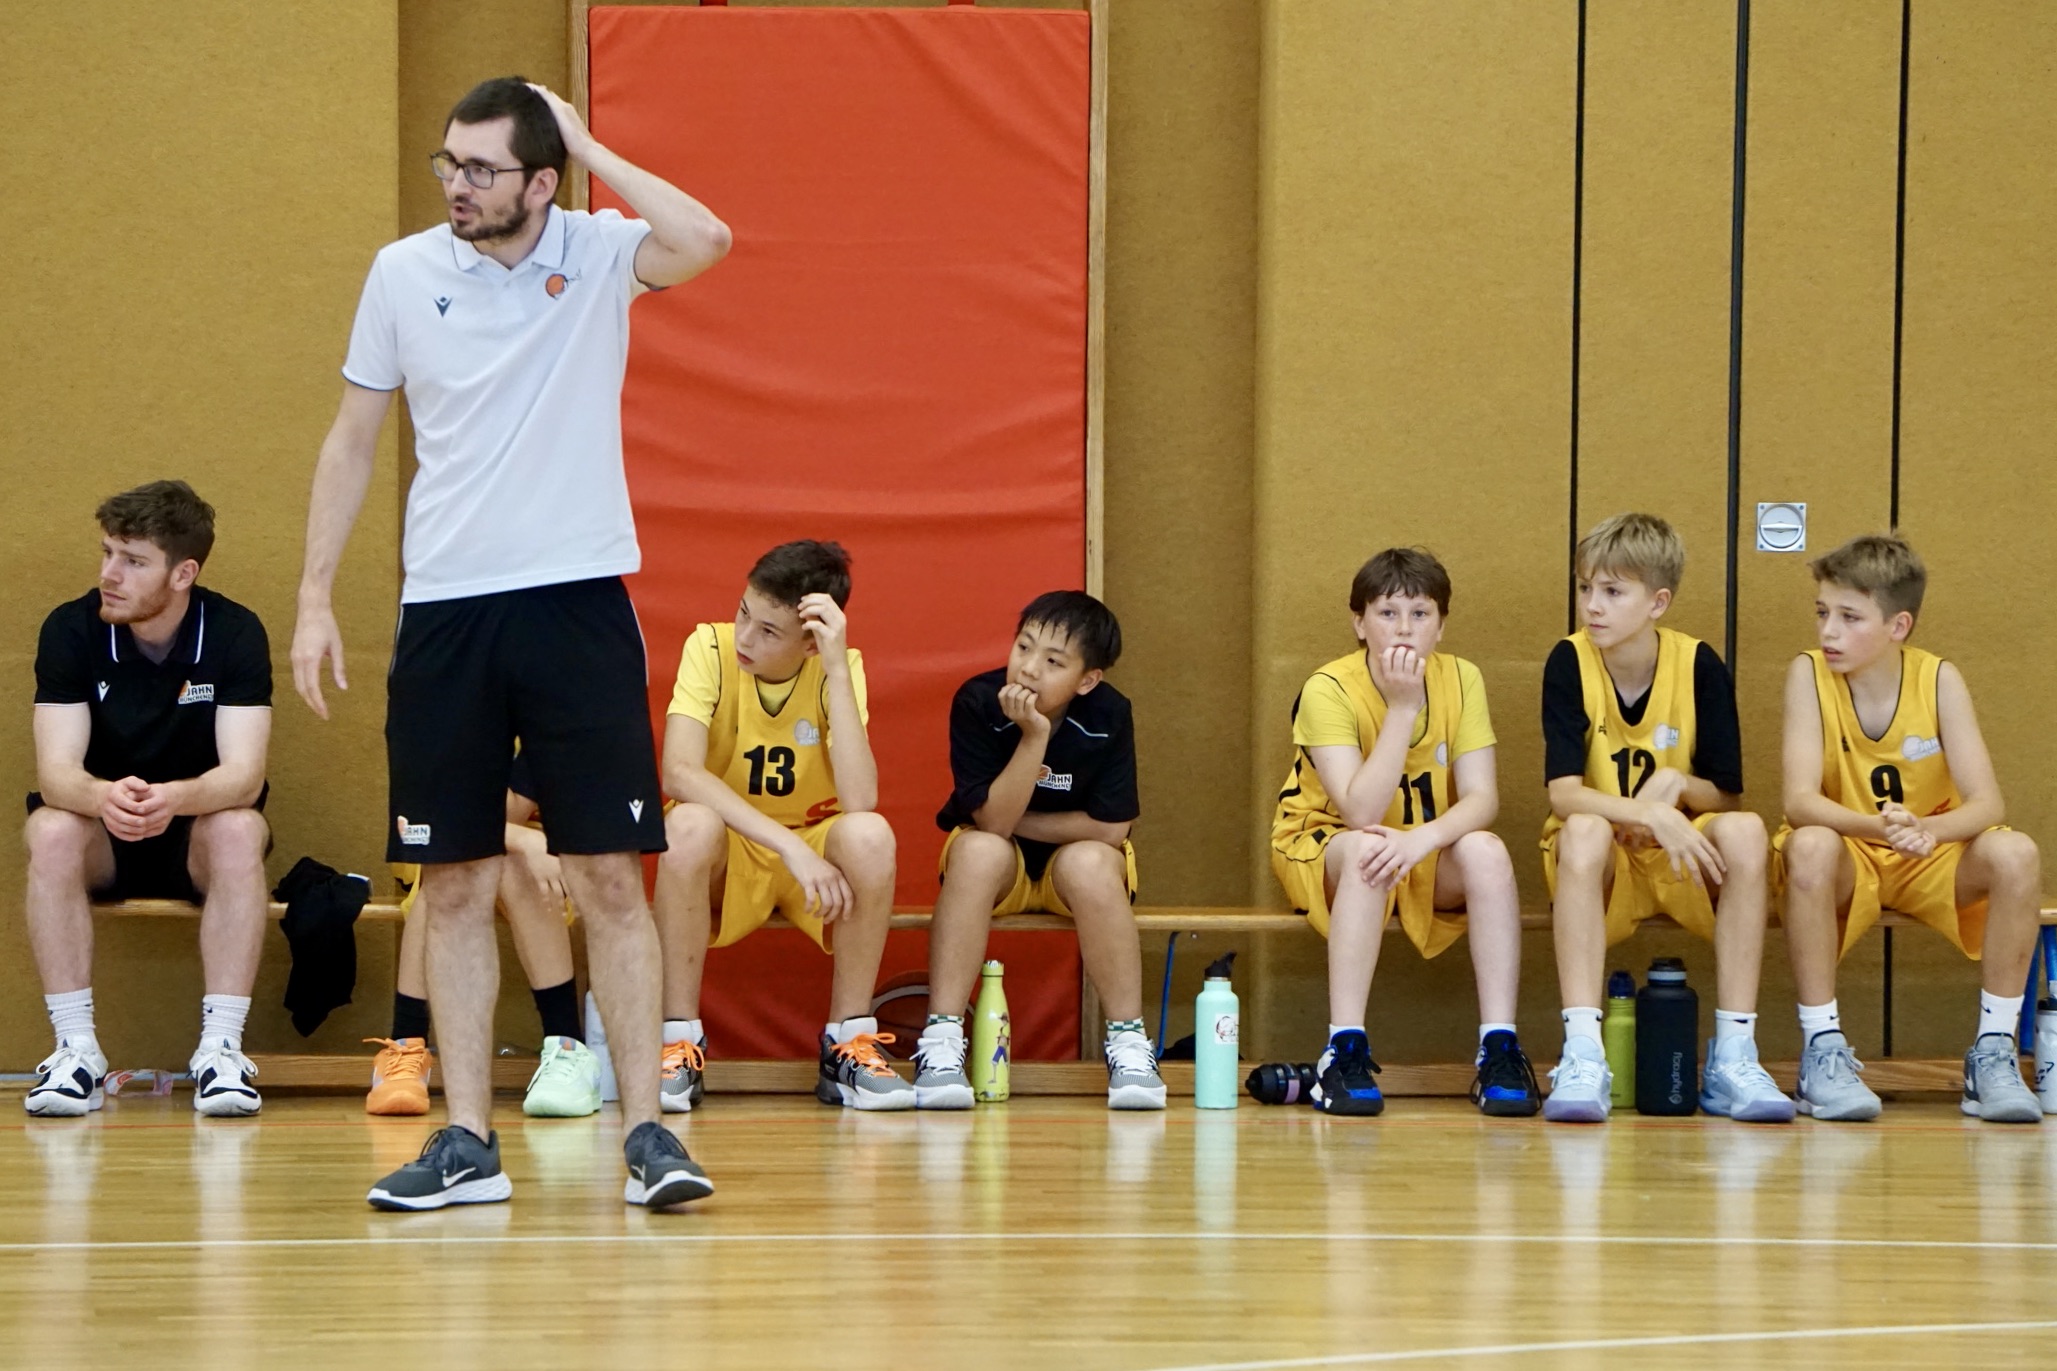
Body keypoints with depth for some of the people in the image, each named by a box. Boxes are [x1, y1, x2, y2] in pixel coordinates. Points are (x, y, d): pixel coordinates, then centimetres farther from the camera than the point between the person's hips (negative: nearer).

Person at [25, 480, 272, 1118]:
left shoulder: (235, 633, -15)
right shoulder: (70, 630, -13)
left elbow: (245, 774, -24)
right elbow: (56, 771, -21)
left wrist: (175, 798, -47)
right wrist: (104, 797, -46)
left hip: (196, 834, -1)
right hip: (102, 834, 1)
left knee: (238, 833, -33)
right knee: (51, 833, -31)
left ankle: (221, 1048, -32)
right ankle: (76, 1049, -29)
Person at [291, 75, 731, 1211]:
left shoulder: (597, 256, -2)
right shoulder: (403, 272, 4)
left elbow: (704, 242, -25)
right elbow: (352, 439, 12)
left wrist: (589, 147, -14)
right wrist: (314, 596, 7)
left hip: (578, 602, -2)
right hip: (444, 607, 2)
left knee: (609, 879, -4)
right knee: (453, 885, 4)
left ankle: (645, 1131, -1)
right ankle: (467, 1142, 10)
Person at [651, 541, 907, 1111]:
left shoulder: (839, 669, -14)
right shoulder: (711, 649, -15)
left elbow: (859, 802, -29)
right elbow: (679, 773, -31)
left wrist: (838, 667, -31)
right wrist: (789, 847, -38)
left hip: (814, 854, 1)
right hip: (726, 858, -1)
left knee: (870, 834, -31)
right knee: (689, 825, -35)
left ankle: (848, 1045, -16)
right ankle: (679, 1046, -22)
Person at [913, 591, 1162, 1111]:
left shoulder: (1108, 716, -19)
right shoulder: (978, 703, -21)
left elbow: (1110, 829, -18)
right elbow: (992, 822, -25)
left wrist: (1017, 822, -15)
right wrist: (1034, 737, -35)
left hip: (1073, 858, 0)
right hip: (999, 864, 0)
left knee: (1090, 863, -33)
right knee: (979, 851, -33)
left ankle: (1127, 1041, -23)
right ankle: (941, 1040, -33)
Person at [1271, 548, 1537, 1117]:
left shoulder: (1461, 680, -8)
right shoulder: (1328, 691, -18)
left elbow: (1481, 798, -16)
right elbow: (1360, 813, -28)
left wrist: (1422, 840, -36)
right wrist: (1402, 707, -31)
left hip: (1430, 862, 3)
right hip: (1322, 853, -3)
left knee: (1486, 851, -28)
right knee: (1367, 848, -36)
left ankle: (1499, 1049, -29)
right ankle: (1344, 1051, -37)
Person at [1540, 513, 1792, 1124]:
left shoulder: (1699, 666, -6)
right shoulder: (1569, 663, -9)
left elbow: (1727, 795, -2)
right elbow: (1564, 794, -18)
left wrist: (1676, 785, -23)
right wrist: (1651, 815, -33)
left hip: (1685, 865, 1)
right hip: (1601, 865, -1)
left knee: (1745, 832, -30)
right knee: (1584, 832, -35)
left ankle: (1732, 1057, -28)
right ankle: (1583, 1057, -41)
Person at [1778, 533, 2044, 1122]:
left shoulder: (1938, 680, -10)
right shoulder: (1809, 674, -12)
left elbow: (1986, 802, -17)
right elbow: (1800, 801, -23)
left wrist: (1927, 829, -40)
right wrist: (1877, 826, -43)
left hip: (1930, 861, 1)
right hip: (1846, 859, -1)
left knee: (2015, 854, -28)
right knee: (1809, 847, -36)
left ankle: (1993, 1052, -16)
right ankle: (1823, 1052, -27)